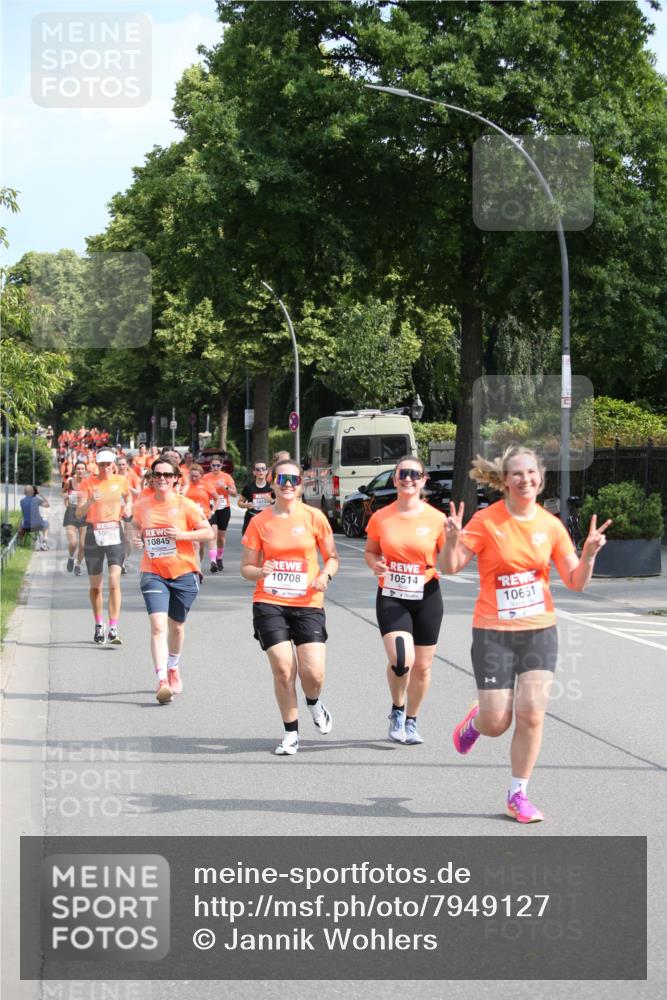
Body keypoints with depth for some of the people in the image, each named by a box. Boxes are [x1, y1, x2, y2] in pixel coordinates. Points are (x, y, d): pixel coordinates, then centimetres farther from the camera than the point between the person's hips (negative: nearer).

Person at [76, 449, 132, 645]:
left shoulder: (121, 481, 4)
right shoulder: (88, 483, -3)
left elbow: (128, 495, 28)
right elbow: (79, 513, -11)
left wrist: (128, 507, 8)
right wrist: (90, 501, -29)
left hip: (115, 534, 0)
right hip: (94, 534, 0)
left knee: (114, 581, -15)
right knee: (95, 586, 8)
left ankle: (113, 629, -18)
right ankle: (99, 626, 27)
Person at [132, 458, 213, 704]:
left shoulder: (185, 505, -6)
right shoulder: (142, 505, 2)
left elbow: (208, 532, -5)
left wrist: (182, 535, -19)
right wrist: (138, 539, -3)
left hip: (183, 573, 0)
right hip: (153, 573, 0)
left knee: (176, 626, 15)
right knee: (158, 625, -16)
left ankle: (173, 668, 44)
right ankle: (162, 681, -22)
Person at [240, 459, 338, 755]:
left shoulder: (314, 517, 2)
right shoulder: (259, 522, 3)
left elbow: (332, 557, 10)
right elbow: (246, 567, 7)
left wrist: (326, 575, -11)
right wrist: (260, 572, -15)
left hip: (308, 604, 0)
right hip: (269, 604, 0)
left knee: (313, 673, -10)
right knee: (283, 670, -7)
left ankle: (314, 704, 27)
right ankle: (291, 734, 11)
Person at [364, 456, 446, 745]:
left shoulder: (436, 519, -3)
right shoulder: (380, 518, -1)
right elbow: (370, 551, 13)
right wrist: (375, 564, -9)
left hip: (426, 598, 1)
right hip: (391, 598, -1)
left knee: (422, 666, 8)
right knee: (401, 660, -19)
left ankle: (410, 721, 31)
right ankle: (397, 710, 10)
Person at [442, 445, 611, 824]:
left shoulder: (550, 525, 1)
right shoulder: (486, 521, -8)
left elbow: (575, 582, 4)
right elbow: (451, 566, -11)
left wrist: (589, 555, -15)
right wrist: (453, 539, -31)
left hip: (539, 630, 2)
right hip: (493, 632, -2)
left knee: (531, 713, -9)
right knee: (497, 723, -3)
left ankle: (518, 795, 6)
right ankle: (475, 720, 35)